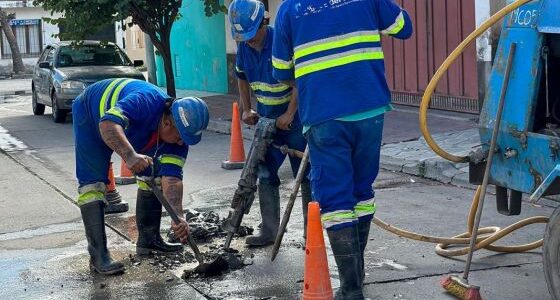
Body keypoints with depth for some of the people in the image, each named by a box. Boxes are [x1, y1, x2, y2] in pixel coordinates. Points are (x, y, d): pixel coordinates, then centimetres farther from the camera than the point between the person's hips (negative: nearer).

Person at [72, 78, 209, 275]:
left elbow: (172, 178, -26)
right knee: (92, 183, -16)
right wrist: (129, 155, -71)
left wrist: (178, 218, -38)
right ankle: (98, 255, -17)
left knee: (152, 173, 3)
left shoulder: (180, 134, -21)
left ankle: (148, 239, 16)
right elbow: (108, 124, -56)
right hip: (91, 115, -6)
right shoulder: (145, 102, -42)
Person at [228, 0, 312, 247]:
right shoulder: (244, 47, 0)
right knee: (265, 174, 9)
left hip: (294, 118, -7)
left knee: (304, 173, 0)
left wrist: (289, 114, -22)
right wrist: (246, 110, 10)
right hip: (267, 120, 7)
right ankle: (269, 231, 17)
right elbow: (242, 78, 17)